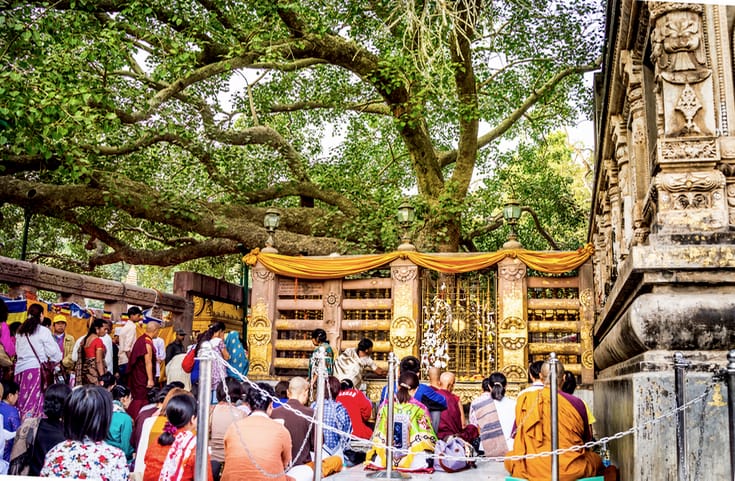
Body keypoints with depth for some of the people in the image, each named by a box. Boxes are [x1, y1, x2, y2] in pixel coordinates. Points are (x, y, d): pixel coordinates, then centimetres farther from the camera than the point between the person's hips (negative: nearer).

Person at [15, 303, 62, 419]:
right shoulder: (43, 331, -2)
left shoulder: (20, 332, 14)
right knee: (35, 402, -7)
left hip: (20, 369, 5)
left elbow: (17, 351, 14)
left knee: (22, 402, 6)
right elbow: (53, 351, -2)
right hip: (36, 368, -5)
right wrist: (56, 360, 16)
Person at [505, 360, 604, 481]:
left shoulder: (523, 400, 0)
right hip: (570, 471, -1)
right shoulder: (576, 403, -5)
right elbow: (586, 440, 8)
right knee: (596, 459, 29)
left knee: (509, 457, 31)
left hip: (529, 470, 1)